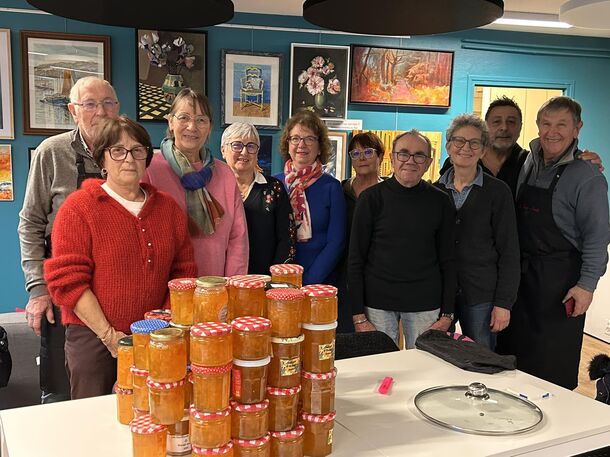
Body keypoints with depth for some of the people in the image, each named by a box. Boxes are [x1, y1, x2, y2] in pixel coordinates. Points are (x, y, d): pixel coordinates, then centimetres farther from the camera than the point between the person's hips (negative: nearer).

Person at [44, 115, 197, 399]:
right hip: (93, 338, -3)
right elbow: (67, 280, -11)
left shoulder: (168, 208, 8)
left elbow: (183, 271, 7)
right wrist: (109, 335, -14)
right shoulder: (78, 208, -6)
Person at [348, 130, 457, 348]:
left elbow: (447, 261, 5)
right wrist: (358, 316, -7)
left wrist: (447, 314, 0)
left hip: (425, 305, 1)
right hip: (378, 302, -1)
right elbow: (355, 260, -3)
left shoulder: (440, 202, 2)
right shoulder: (371, 198, -3)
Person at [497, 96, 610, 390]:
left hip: (559, 278, -6)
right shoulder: (529, 164, 7)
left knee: (552, 365, 3)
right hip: (520, 272, 7)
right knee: (512, 350, 16)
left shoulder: (586, 175, -12)